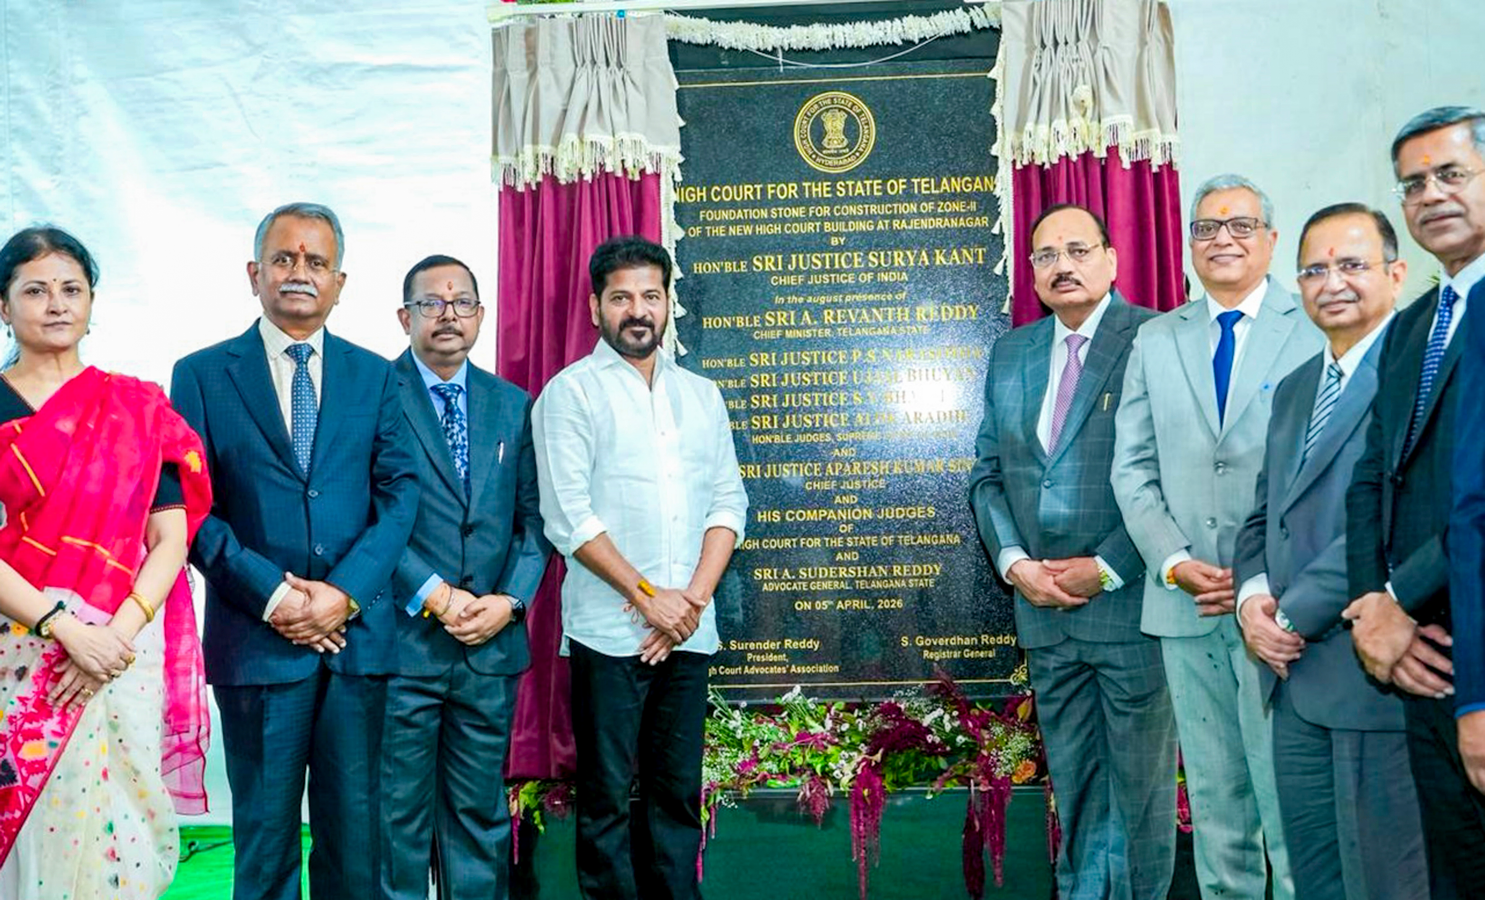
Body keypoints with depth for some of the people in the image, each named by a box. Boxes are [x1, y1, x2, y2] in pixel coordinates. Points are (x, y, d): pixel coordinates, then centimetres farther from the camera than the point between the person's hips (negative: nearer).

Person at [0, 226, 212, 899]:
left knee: (110, 835, 5)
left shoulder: (138, 409, 6)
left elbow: (171, 541, 1)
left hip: (124, 657, 1)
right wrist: (65, 628, -16)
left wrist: (118, 633, -12)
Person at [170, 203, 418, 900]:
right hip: (256, 636, -1)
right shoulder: (202, 375, 3)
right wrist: (271, 594, -13)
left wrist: (346, 591, -12)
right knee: (264, 834, 11)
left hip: (358, 632, 2)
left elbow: (401, 492, 1)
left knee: (355, 830, 10)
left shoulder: (376, 377, 9)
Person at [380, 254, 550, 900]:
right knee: (399, 814, 8)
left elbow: (532, 516, 9)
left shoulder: (514, 405, 11)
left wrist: (510, 598, -5)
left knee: (481, 811, 13)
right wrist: (436, 597, -14)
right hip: (402, 641, -3)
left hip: (492, 646, 4)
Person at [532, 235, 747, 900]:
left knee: (678, 794, 11)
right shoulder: (571, 392, -1)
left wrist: (694, 597, -4)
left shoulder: (701, 395, 14)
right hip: (609, 631, -4)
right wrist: (648, 597, -11)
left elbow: (728, 502, 9)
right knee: (607, 799, 4)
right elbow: (568, 516, -9)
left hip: (689, 630, 4)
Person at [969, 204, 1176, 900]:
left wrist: (1107, 569, -14)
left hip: (1130, 603, -5)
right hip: (1044, 609, 5)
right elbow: (987, 473, 12)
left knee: (1140, 784, 8)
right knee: (1073, 783, 16)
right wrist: (1013, 561, -2)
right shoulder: (1010, 354, 12)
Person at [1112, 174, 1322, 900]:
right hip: (1187, 603, 4)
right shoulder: (1156, 341, 12)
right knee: (1213, 799, 13)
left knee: (1290, 794, 0)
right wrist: (1176, 561, -5)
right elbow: (1132, 467, 9)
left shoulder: (1317, 330, 0)